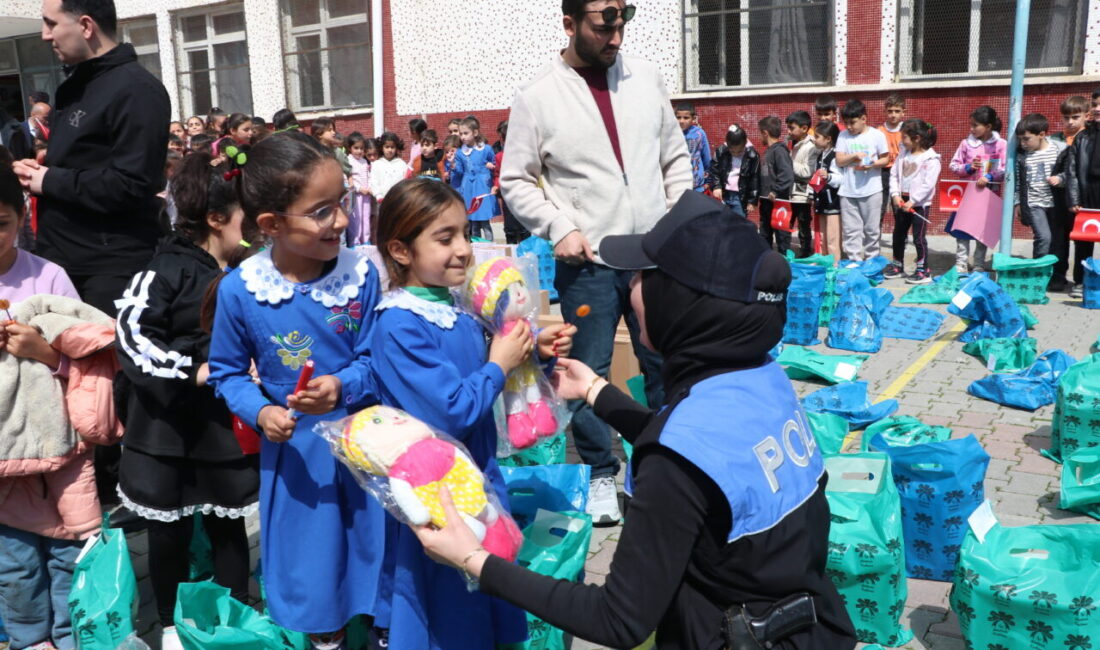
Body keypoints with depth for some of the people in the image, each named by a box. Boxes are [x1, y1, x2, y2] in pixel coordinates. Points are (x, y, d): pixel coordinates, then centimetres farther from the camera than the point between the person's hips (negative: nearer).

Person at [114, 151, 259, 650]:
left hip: (228, 424, 4)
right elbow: (131, 334, -19)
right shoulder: (169, 268, -11)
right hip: (168, 424, -4)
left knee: (228, 525, 14)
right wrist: (192, 372, -22)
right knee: (169, 529, 10)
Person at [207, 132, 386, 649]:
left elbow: (374, 360, -9)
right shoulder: (238, 290, -15)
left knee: (373, 548, 18)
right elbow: (227, 372, -2)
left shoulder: (361, 274, -14)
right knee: (313, 571, 17)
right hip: (294, 449, 0)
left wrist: (342, 387, -28)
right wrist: (260, 412, -19)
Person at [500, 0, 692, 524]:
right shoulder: (537, 96, -5)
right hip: (587, 263, -3)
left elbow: (675, 157, 13)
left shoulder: (646, 77, 5)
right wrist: (559, 227, -13)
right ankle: (600, 473, 25)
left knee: (666, 363, 12)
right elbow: (516, 181, -1)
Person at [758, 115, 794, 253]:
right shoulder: (768, 150, 12)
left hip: (778, 201, -9)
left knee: (781, 234, -1)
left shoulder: (779, 150, -15)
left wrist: (776, 191, -22)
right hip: (766, 201, 9)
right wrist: (761, 193, 11)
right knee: (765, 234, 17)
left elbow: (788, 175, -25)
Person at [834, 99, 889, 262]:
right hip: (848, 191, 2)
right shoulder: (843, 136, 5)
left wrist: (872, 164, -17)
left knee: (872, 229, 7)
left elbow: (885, 158, 2)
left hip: (872, 190, -2)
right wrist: (854, 156, -16)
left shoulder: (877, 135, 0)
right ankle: (854, 262, 9)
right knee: (850, 230, 2)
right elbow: (839, 161, 1)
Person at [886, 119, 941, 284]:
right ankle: (897, 266, 30)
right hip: (901, 202, 7)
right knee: (898, 235, 15)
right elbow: (894, 175, 5)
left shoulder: (931, 159, -13)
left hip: (919, 204, -7)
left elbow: (928, 184, -19)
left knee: (919, 238, -3)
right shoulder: (903, 154, 7)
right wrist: (895, 195, -8)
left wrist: (912, 201, -21)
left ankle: (923, 271, 5)